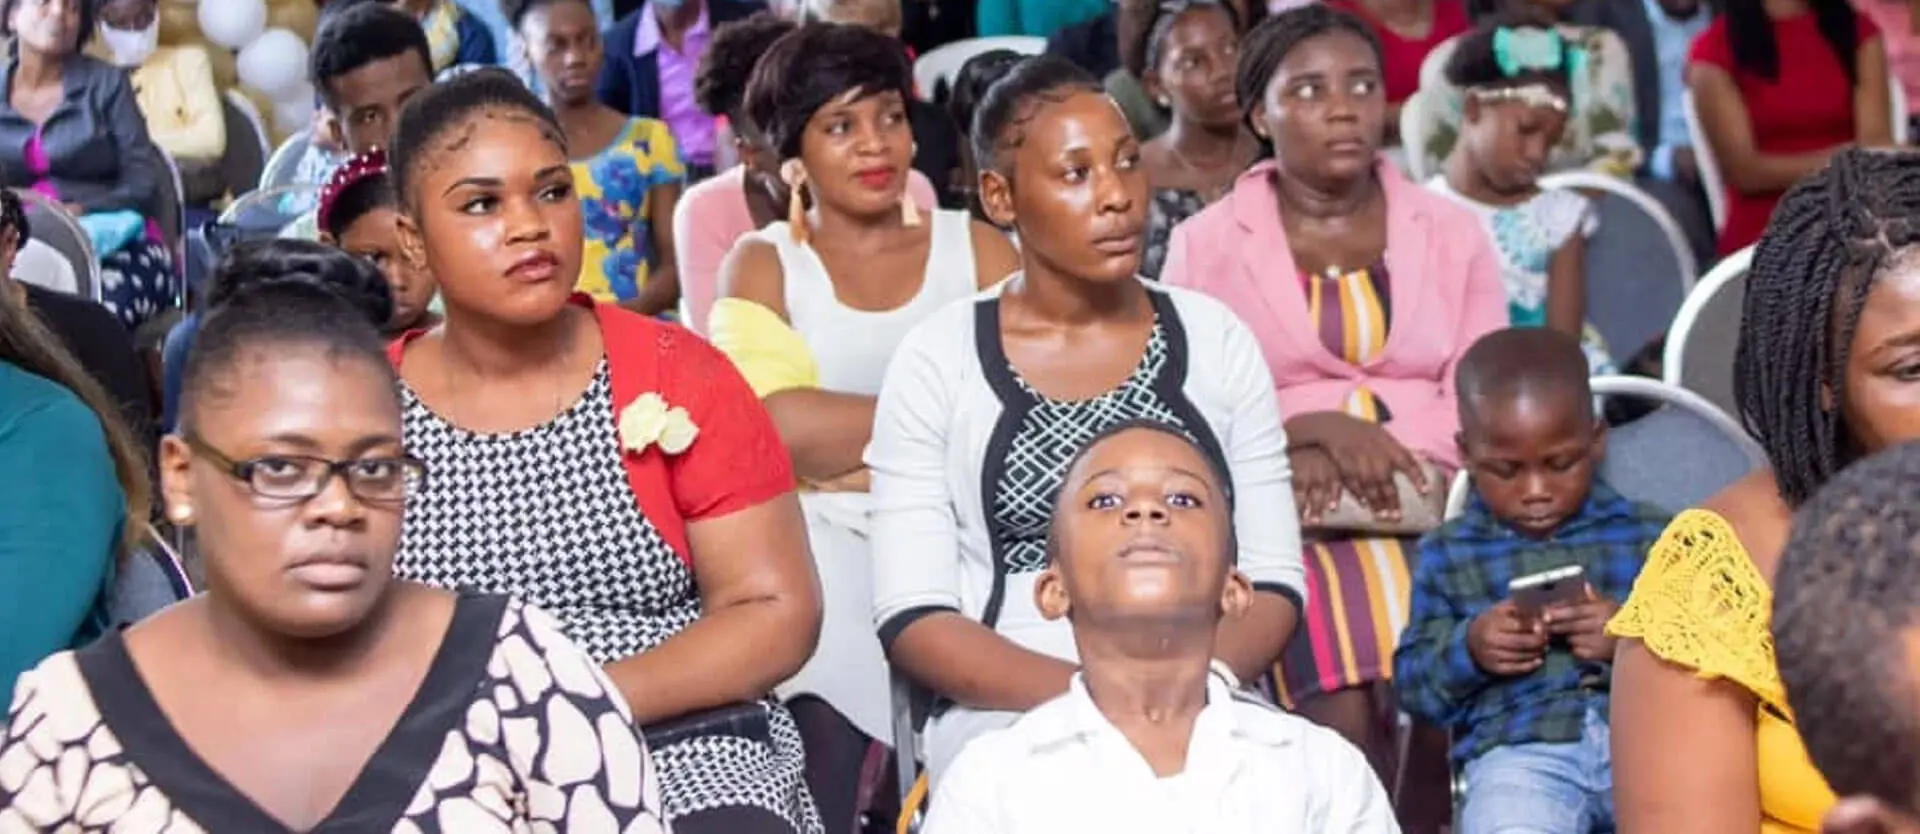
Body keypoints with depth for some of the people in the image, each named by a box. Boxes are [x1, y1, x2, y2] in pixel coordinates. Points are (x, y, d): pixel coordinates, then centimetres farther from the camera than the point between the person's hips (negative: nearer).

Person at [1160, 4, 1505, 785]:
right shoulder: (1206, 243, 8)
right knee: (1343, 715, -28)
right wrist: (1317, 428, -15)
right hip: (1282, 513, -2)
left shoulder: (1452, 232, 13)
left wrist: (1395, 451, -12)